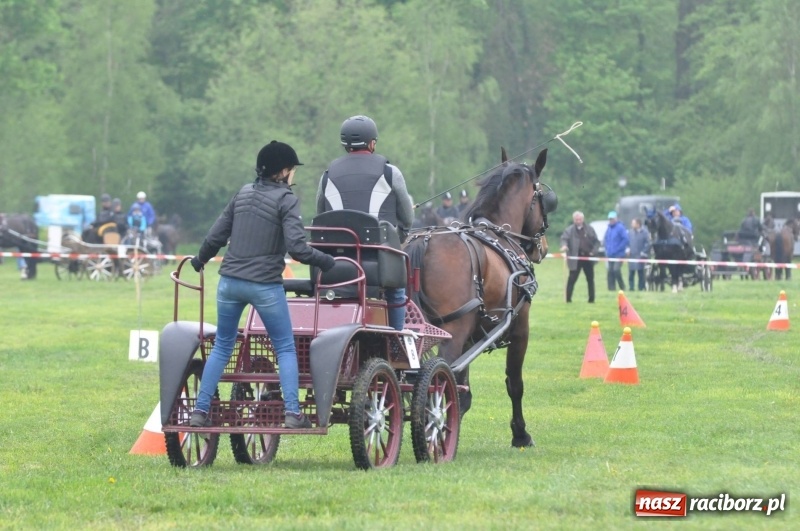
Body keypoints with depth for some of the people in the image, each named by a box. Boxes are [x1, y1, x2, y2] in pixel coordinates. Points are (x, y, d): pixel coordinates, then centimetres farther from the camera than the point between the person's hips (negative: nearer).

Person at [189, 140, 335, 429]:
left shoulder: (243, 194, 10)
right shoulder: (286, 199, -6)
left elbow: (216, 235, 12)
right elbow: (296, 246, -16)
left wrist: (200, 259, 29)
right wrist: (324, 261, -1)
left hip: (230, 281, 5)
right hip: (265, 285, -5)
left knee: (222, 346, 15)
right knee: (285, 349, 7)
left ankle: (200, 411, 12)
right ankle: (292, 413, -2)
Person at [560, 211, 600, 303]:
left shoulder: (589, 229, 7)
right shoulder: (570, 230, 1)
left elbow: (596, 242, 9)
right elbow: (564, 238, -14)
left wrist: (593, 252, -6)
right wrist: (564, 245, -36)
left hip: (588, 257, 2)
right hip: (575, 259, -2)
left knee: (590, 278, 7)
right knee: (572, 278, -7)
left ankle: (591, 299, 15)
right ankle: (568, 298, -2)